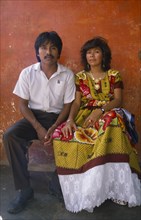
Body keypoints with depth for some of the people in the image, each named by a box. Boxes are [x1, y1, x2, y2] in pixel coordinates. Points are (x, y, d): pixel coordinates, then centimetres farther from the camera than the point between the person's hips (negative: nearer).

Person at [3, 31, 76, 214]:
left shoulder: (68, 75, -5)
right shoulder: (27, 73, -4)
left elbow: (67, 106, -3)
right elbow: (23, 104, -4)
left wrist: (54, 128, -18)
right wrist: (38, 128, -17)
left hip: (57, 117, 0)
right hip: (34, 116, 1)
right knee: (9, 136, -26)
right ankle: (24, 189, -17)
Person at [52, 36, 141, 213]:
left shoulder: (114, 75, 8)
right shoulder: (80, 77, 13)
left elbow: (118, 100, -3)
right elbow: (76, 102, 4)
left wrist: (100, 110, -23)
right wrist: (70, 120, -18)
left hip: (108, 114, -2)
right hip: (85, 115, 2)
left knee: (112, 120, -41)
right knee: (61, 134, -29)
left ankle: (114, 185, -32)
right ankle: (81, 187, -20)